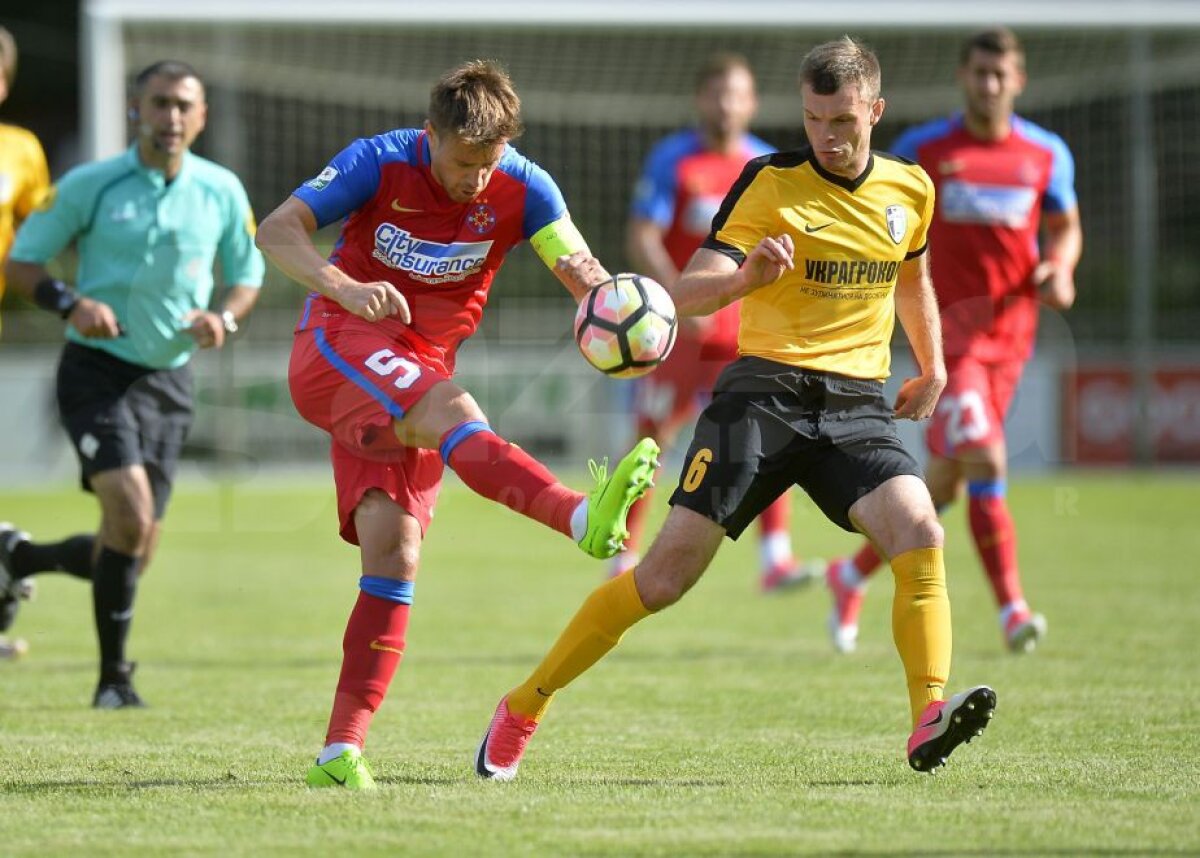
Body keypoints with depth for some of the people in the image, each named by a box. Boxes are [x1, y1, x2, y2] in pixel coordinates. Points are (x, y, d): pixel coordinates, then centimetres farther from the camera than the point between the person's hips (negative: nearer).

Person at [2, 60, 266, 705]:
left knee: (135, 551, 4)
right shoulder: (90, 185, -7)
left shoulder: (222, 192, 2)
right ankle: (113, 676, -8)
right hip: (98, 369, -4)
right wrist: (70, 303, -20)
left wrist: (223, 318, -8)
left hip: (168, 379, 5)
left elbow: (247, 277, 14)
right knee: (131, 515, -22)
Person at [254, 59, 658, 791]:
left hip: (419, 368, 4)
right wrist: (346, 286, -35)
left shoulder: (522, 189, -4)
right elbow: (277, 230, -16)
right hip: (337, 345, -4)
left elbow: (578, 265, -16)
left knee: (393, 548, -10)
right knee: (453, 410, -33)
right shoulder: (382, 163, -10)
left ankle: (343, 748, -10)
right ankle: (584, 518, -58)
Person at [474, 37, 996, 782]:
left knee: (920, 533, -25)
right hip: (765, 391, -3)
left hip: (858, 404, 3)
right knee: (669, 571, -9)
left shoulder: (911, 189, 9)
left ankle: (929, 720, -29)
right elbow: (688, 293, -14)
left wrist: (933, 368, 27)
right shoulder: (772, 183, -5)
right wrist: (745, 278, -34)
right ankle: (522, 709, 4)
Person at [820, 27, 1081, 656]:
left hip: (1010, 336, 4)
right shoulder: (921, 149, -2)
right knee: (985, 463, -21)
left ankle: (854, 574, 28)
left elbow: (1065, 228, 15)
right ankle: (1012, 609, -17)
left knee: (945, 483, 11)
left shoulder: (1047, 155, 6)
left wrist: (1060, 269, -6)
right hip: (949, 331, -4)